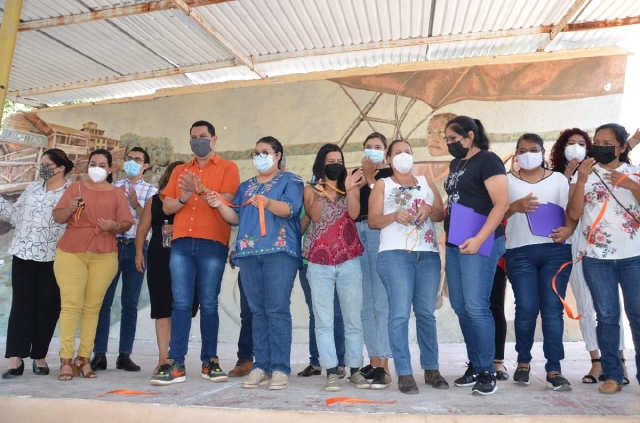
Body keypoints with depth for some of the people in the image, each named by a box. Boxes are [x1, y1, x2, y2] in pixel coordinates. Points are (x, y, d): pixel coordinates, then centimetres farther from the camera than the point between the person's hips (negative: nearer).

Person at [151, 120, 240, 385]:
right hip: (181, 243, 4)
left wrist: (200, 190, -19)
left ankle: (209, 361, 12)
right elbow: (166, 207, 14)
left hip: (212, 243, -3)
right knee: (180, 303, 0)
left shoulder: (228, 168, 7)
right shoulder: (179, 171, 20)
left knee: (208, 304, 1)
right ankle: (176, 365, 3)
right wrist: (183, 198, -5)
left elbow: (226, 201, -7)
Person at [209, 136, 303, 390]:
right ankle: (261, 366, 9)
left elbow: (290, 209, -11)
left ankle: (280, 368, -4)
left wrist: (267, 202, -28)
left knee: (277, 309, -9)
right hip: (249, 253, 5)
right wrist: (219, 205, -1)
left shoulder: (290, 180, 7)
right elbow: (236, 218, 17)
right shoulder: (246, 186, 24)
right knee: (257, 311, 5)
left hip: (279, 250, -5)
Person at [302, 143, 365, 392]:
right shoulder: (311, 189, 9)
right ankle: (332, 372, 4)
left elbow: (354, 214, -6)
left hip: (349, 261, 1)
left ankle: (355, 370, 15)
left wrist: (349, 189, -18)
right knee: (323, 320, -2)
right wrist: (319, 195, -26)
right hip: (319, 263, -1)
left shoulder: (351, 186, 11)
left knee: (353, 318, 5)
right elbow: (314, 216, -9)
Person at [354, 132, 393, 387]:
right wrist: (362, 177, -2)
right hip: (357, 234, 5)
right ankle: (373, 362, 12)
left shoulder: (391, 174, 9)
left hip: (379, 234, -5)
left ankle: (384, 366, -7)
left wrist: (370, 178, -3)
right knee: (364, 302, 4)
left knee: (381, 301, -10)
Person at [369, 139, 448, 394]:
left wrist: (430, 210, -6)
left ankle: (431, 369, 14)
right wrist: (395, 215, -15)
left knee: (426, 313, 5)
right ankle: (404, 374, -4)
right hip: (395, 254, -3)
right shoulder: (382, 184, 12)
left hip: (428, 254, 3)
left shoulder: (426, 182, 21)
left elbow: (442, 214, 15)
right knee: (400, 313, -9)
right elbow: (373, 221, 2)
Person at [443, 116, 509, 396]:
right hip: (455, 243, 8)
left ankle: (487, 372, 4)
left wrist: (479, 239, -22)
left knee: (476, 306, -9)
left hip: (480, 243, -8)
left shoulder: (488, 161, -7)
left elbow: (502, 204, -16)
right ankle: (475, 366, 21)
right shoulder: (455, 164, 17)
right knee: (460, 307, 9)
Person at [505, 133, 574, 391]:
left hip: (556, 250, 1)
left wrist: (568, 229, -13)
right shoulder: (508, 180, 12)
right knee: (526, 308, -4)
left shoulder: (558, 179, 14)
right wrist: (516, 206, -16)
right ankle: (523, 362, 16)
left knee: (552, 308, -3)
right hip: (520, 252, -1)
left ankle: (553, 370, 4)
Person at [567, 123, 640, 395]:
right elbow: (573, 214, -4)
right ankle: (612, 374, 8)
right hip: (597, 258, 0)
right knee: (607, 317, 2)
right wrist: (581, 180, -13)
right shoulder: (582, 174, 5)